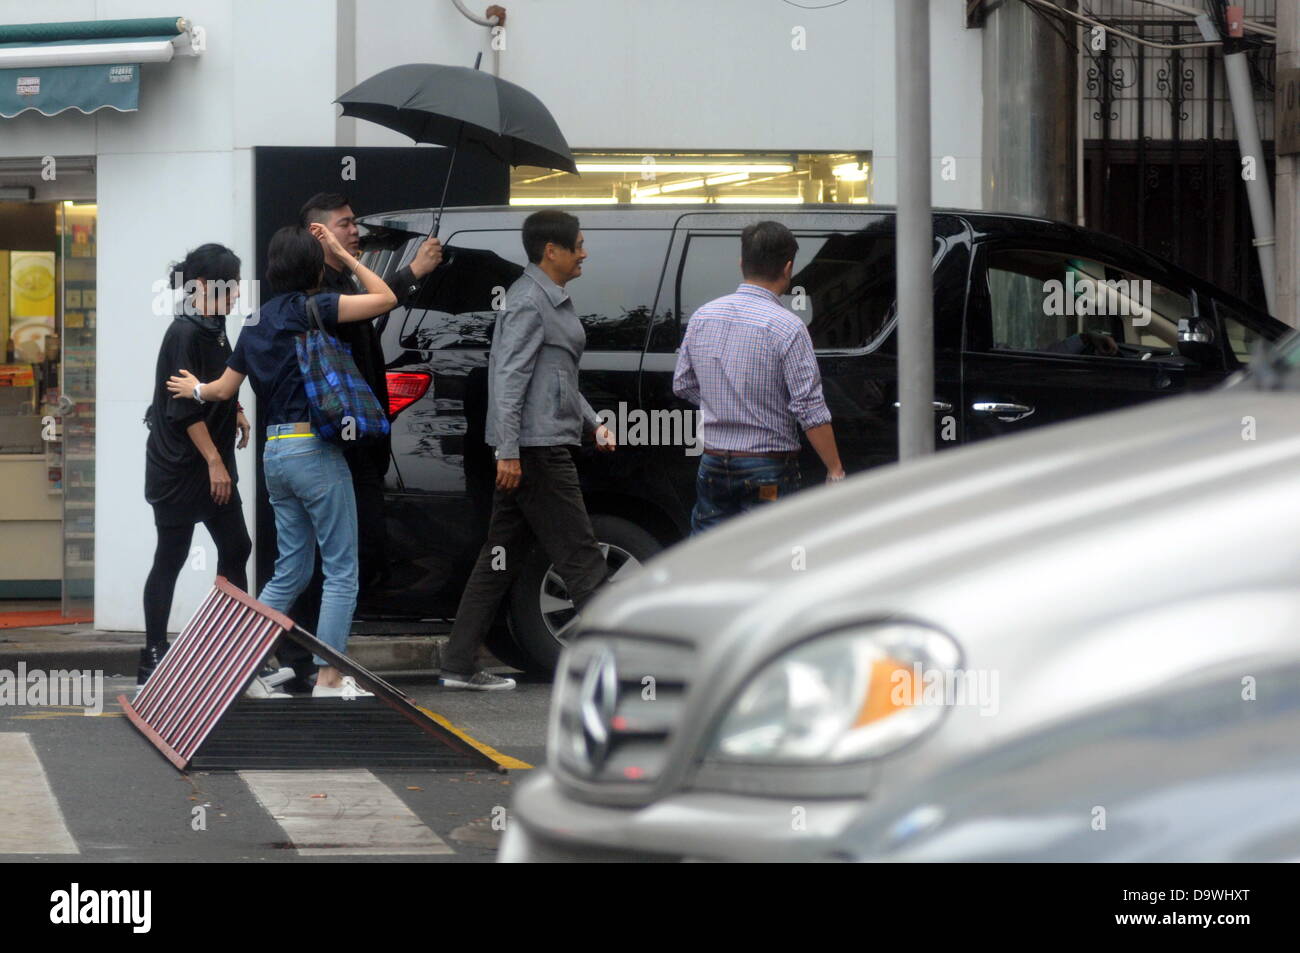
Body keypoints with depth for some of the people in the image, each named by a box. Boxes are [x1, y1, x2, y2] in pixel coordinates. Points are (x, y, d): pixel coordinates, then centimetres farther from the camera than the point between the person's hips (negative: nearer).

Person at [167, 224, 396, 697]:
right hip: (315, 449, -8)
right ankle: (328, 677, -2)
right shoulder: (312, 309, -9)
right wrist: (343, 254, 2)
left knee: (290, 571, 15)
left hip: (275, 452, 8)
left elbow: (223, 388, 21)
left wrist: (194, 389, 43)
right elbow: (385, 298, -8)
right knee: (342, 570, -1)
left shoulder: (257, 322, 13)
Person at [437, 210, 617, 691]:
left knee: (501, 557, 9)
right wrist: (509, 451, -23)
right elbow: (508, 377, -19)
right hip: (535, 449, -10)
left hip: (541, 448, 10)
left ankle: (459, 665, 10)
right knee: (579, 556, -7)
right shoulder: (529, 301, -13)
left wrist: (593, 423, 20)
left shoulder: (552, 300, 20)